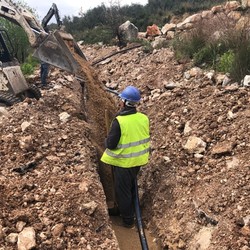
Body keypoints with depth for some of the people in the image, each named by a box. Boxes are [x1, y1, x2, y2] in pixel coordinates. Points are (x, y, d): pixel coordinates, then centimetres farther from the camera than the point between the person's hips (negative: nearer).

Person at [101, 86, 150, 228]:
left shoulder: (119, 121, -25)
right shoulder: (144, 118, -6)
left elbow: (111, 144, -20)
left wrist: (107, 141, 1)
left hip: (123, 162, -6)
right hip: (138, 161, 6)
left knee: (123, 191, 11)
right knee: (132, 187, 25)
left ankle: (128, 220, 24)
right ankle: (130, 212, 42)